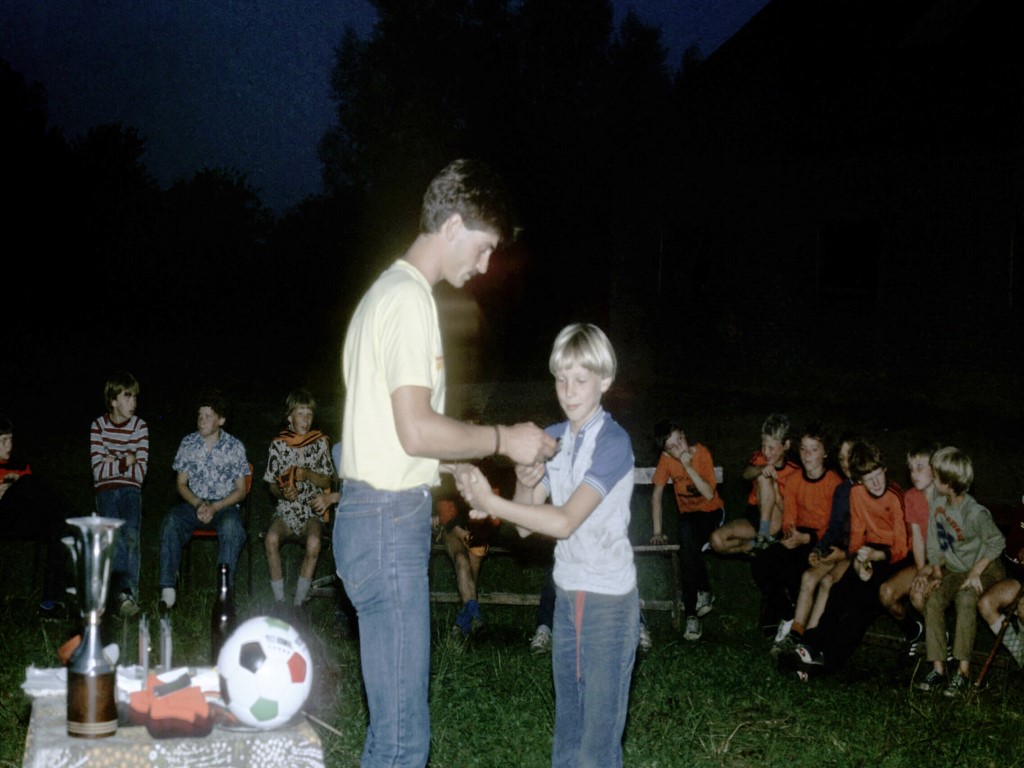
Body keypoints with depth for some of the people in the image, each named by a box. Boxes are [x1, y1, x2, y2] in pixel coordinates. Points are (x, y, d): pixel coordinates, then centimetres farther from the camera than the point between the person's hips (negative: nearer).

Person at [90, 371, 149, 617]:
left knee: (131, 535, -24)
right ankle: (126, 594, -26)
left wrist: (113, 463, -7)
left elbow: (141, 473, -1)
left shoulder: (140, 427, 4)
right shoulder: (98, 425, 2)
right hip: (105, 490, 0)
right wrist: (125, 462, -8)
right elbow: (98, 470, -5)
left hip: (130, 489, 1)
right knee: (115, 537, -24)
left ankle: (127, 593, -27)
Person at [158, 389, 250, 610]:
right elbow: (181, 483, 10)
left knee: (231, 526, -37)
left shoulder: (235, 447, 1)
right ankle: (168, 590, -34)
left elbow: (240, 490, 2)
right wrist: (198, 504, -10)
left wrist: (215, 507, -13)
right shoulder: (188, 443, 7)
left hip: (225, 505, -2)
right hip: (194, 503, 2)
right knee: (170, 521, -30)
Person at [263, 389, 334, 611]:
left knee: (313, 543, -32)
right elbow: (271, 484, 10)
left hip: (312, 510, -1)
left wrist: (308, 474, -12)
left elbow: (327, 481, 7)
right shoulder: (278, 444, 5)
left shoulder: (320, 442, 5)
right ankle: (279, 601, -20)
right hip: (285, 510, 1)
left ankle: (298, 602, -20)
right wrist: (282, 492, -12)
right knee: (271, 539, -31)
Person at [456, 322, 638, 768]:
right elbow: (527, 526, 4)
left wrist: (490, 503, -25)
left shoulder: (613, 443, -15)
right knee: (566, 725, 14)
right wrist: (524, 486, -15)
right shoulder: (551, 440, 5)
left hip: (609, 600, -7)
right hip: (567, 593, 7)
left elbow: (564, 521, -23)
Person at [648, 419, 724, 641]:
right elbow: (656, 493, -4)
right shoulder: (666, 459, -9)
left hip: (712, 512, -3)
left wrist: (689, 467, -31)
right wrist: (657, 531, -9)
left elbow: (709, 494, -23)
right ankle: (704, 591, -19)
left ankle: (692, 612, -20)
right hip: (688, 515, 3)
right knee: (686, 532, -33)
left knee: (687, 549, -30)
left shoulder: (702, 454, -17)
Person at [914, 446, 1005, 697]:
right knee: (933, 600, -19)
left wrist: (975, 573, -17)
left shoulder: (975, 514, -28)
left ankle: (963, 671, -29)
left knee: (965, 599, -33)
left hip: (986, 569, -6)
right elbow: (934, 536, 3)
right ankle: (938, 668, -18)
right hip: (955, 569, 6)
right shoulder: (935, 498, -8)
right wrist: (936, 567, -1)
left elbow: (997, 542, -15)